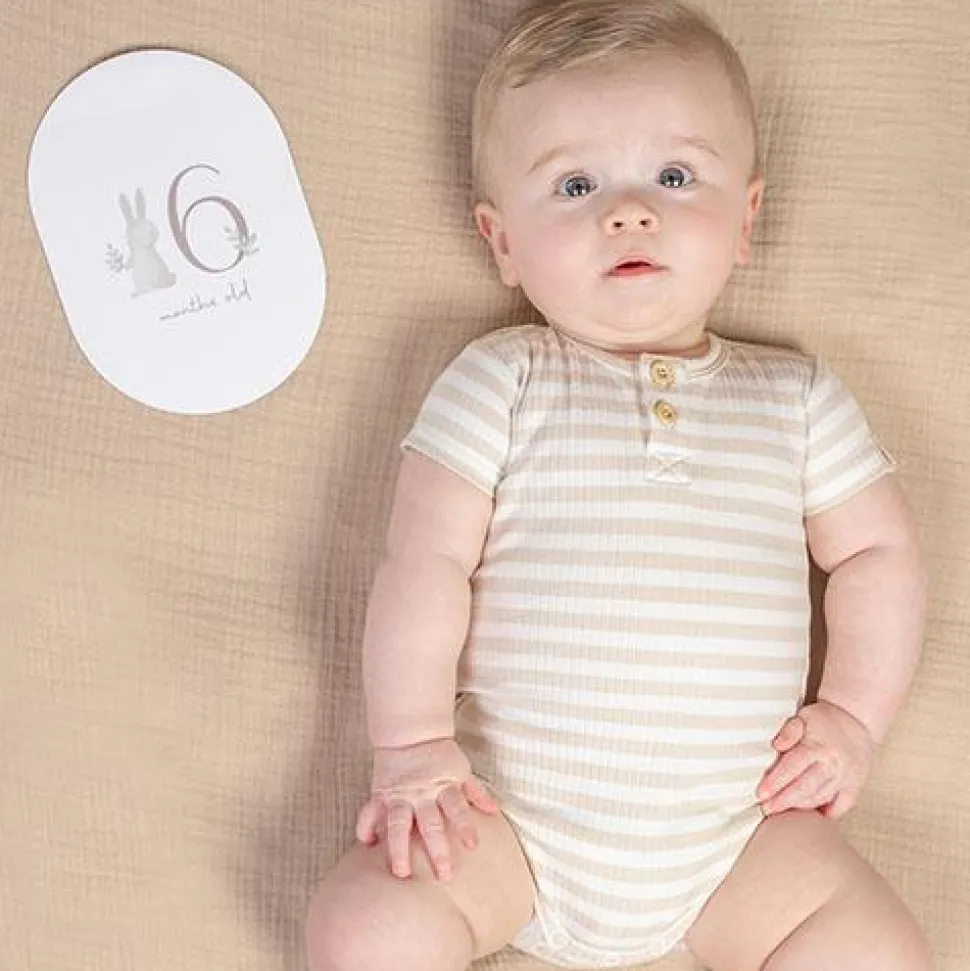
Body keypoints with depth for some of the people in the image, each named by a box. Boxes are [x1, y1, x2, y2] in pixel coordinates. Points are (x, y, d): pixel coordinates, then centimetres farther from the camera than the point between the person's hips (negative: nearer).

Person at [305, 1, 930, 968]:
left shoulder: (796, 397, 6)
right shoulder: (500, 380, -2)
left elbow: (876, 550, 11)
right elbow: (425, 561, -8)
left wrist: (852, 717, -1)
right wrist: (414, 747, -15)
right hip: (507, 814, -2)